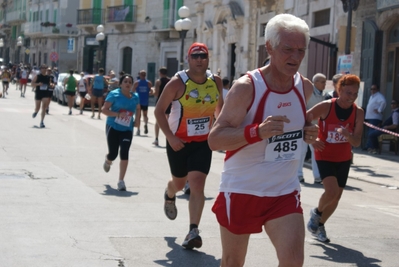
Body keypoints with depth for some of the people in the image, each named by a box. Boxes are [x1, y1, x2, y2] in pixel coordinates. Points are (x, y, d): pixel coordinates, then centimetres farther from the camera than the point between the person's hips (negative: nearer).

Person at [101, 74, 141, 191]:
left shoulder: (135, 97, 6)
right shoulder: (114, 94, -8)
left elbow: (138, 109, 25)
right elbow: (104, 110, -12)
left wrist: (136, 120, 8)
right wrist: (118, 114, -23)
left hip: (127, 130, 3)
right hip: (113, 127, -3)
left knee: (124, 154, -10)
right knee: (113, 154, 1)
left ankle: (121, 181, -2)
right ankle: (107, 162, 41)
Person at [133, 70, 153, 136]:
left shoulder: (136, 83, -3)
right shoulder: (149, 83, 0)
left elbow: (133, 92, -4)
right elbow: (152, 92, -3)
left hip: (138, 101, -1)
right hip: (145, 102, 1)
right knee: (145, 115, 16)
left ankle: (138, 130, 2)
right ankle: (146, 124, -13)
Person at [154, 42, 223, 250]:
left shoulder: (215, 81, -3)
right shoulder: (178, 82, -17)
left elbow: (219, 107, 15)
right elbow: (159, 110, -12)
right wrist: (170, 137, -20)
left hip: (203, 142, 2)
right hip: (179, 141, -2)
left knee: (197, 184, -11)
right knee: (179, 182, 17)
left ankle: (193, 231, -10)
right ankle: (169, 195, 55)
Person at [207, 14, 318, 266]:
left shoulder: (305, 87, 0)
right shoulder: (246, 87, -18)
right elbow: (215, 139, -22)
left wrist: (308, 132, -2)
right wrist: (257, 132, -38)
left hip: (285, 191, 4)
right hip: (242, 189, -4)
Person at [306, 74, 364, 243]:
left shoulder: (358, 112, -9)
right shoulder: (326, 106, -18)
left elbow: (357, 143, -12)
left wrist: (348, 135, -33)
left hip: (344, 159, 4)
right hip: (325, 157, -4)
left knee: (336, 197, 10)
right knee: (332, 191, -23)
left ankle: (319, 225, 33)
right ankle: (317, 212, 9)